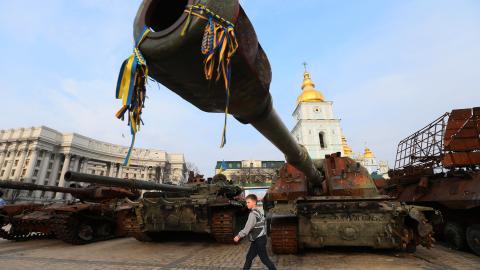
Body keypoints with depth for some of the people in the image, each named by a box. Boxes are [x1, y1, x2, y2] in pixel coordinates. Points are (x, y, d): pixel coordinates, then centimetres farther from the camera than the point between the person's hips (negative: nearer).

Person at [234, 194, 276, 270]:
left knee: (264, 259, 2)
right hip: (259, 239, 9)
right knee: (249, 257, 14)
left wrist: (239, 236, -17)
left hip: (259, 240, -9)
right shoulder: (258, 212, 9)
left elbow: (247, 227, -23)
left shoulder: (253, 214, -20)